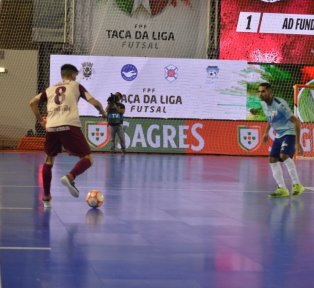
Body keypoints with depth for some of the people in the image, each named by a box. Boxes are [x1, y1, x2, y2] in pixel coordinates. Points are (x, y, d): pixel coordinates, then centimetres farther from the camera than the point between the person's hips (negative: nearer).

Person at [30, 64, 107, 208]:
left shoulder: (50, 89, 25)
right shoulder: (76, 86, 16)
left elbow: (33, 102, 20)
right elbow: (95, 103, 10)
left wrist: (40, 121, 28)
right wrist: (103, 112, 29)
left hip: (51, 127, 4)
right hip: (70, 126, -4)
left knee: (49, 160, 22)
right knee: (87, 158, 2)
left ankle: (46, 198, 19)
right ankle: (70, 177, -27)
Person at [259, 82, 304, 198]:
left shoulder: (280, 104, -23)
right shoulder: (264, 103, 2)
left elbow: (296, 122, -22)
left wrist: (298, 143, -24)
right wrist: (267, 132, 23)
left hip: (289, 133, -8)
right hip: (279, 135, 9)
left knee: (284, 156, -28)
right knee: (272, 160, -1)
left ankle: (297, 185, -19)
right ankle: (282, 189, 6)